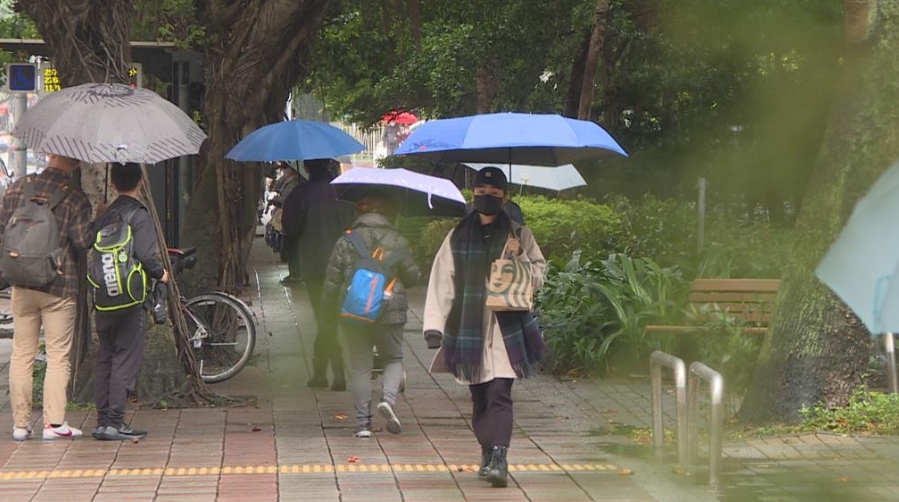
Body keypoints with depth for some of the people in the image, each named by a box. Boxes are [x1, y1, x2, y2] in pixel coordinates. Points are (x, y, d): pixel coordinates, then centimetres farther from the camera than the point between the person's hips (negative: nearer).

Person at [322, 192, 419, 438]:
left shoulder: (346, 241, 0)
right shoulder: (397, 241, -1)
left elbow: (332, 279, 1)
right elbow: (412, 277, 5)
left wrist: (332, 306, 15)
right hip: (389, 310, -1)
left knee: (359, 365, 7)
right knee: (393, 359, 15)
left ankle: (363, 422, 3)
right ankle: (388, 397, -13)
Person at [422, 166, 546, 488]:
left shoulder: (518, 235, 6)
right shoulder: (458, 237, 9)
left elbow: (538, 278, 8)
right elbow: (442, 281, 5)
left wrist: (520, 258, -12)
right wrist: (434, 325, -5)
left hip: (505, 328, -3)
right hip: (468, 327, 3)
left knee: (499, 395, -13)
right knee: (479, 398, 9)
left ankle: (498, 459, -19)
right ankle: (488, 455, 22)